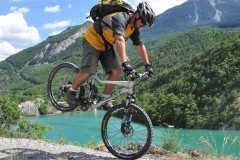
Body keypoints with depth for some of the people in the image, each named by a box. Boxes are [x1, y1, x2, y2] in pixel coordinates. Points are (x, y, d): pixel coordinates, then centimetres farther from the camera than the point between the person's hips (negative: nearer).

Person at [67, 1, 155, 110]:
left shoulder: (134, 28, -4)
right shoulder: (120, 18, -31)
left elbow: (140, 46, 2)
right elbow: (120, 40, -45)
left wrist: (148, 65, -1)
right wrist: (125, 63, -53)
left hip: (107, 46, 8)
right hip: (92, 41, -8)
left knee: (117, 71, -8)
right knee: (87, 72, -16)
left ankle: (105, 98, 5)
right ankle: (71, 91, 9)